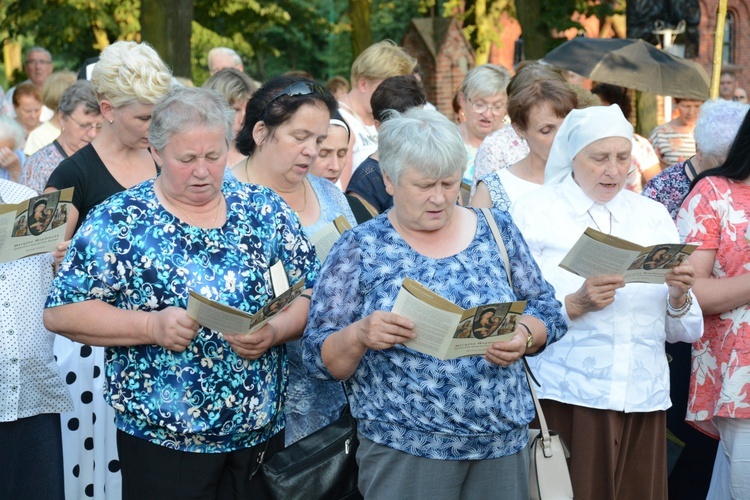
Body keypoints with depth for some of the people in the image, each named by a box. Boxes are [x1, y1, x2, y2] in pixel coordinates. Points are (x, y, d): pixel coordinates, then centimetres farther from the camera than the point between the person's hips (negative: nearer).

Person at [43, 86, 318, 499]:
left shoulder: (265, 210, 3)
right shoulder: (117, 221, -5)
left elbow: (312, 295, 5)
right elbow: (60, 312, -8)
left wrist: (275, 330, -16)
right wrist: (152, 327, -19)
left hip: (263, 431, 3)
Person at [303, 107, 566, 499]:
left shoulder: (496, 229, 5)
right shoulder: (360, 247, -1)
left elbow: (546, 309, 9)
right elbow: (320, 357, -3)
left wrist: (525, 335, -13)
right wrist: (359, 335, -23)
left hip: (505, 444, 3)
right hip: (403, 449, -2)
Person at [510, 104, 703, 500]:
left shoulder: (653, 216, 12)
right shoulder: (532, 212, 1)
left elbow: (682, 331, 11)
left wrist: (678, 297, -9)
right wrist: (576, 304, -20)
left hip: (644, 399, 4)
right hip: (565, 400, -3)